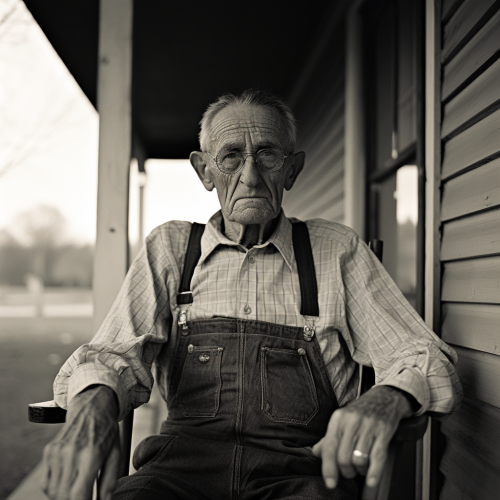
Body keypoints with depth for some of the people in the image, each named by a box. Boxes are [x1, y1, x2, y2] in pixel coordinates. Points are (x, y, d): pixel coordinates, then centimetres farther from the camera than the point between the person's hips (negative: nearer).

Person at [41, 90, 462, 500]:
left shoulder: (338, 251, 9)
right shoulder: (170, 247, 12)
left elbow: (427, 360, 4)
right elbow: (112, 355, 2)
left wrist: (385, 401, -21)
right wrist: (92, 408, -24)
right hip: (185, 457, 1)